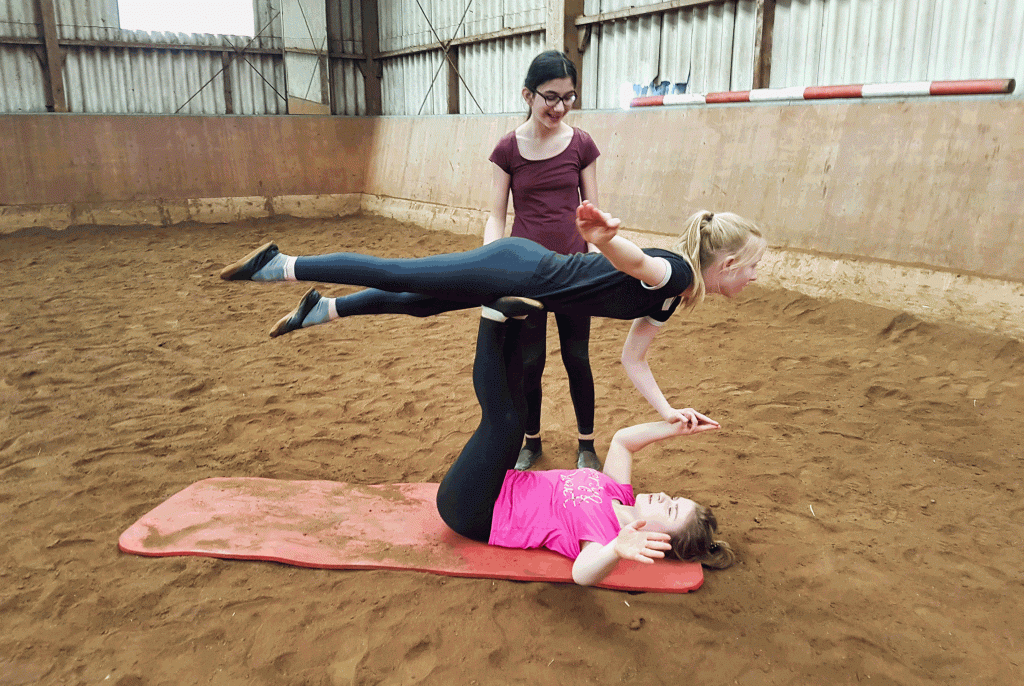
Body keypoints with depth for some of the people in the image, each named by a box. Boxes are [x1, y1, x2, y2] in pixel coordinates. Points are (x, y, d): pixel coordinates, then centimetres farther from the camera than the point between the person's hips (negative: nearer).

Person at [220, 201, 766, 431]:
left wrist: (667, 411, 1)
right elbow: (634, 258, -42)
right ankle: (281, 266, 11)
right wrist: (601, 235, -65)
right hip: (518, 268, -9)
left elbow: (633, 358, 12)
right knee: (395, 274, -2)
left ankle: (321, 310, 35)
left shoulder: (670, 298, 10)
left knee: (413, 300, 19)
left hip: (525, 287, 9)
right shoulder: (670, 272, -19)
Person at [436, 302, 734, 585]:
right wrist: (673, 427, 2)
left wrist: (617, 550, -68)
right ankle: (502, 315, -6)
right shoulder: (620, 495, 1)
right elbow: (622, 440, 15)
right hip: (503, 490, 7)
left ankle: (494, 319, -11)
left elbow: (583, 573, -46)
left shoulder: (609, 533, -23)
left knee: (505, 419, -22)